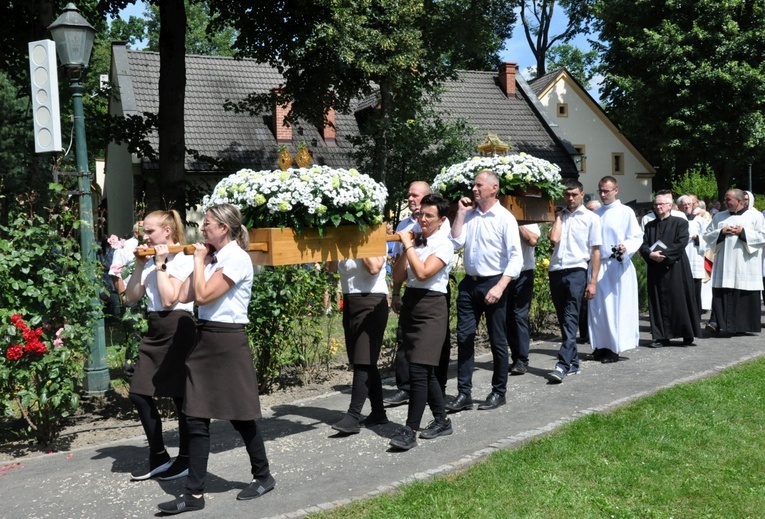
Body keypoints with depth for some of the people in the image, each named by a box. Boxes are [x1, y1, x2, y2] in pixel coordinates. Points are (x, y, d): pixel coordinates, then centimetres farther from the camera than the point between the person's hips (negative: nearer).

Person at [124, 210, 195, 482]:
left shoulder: (183, 259, -10)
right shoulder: (152, 260, 14)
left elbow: (169, 299, -19)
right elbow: (131, 297, 12)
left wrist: (160, 264, -13)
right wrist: (140, 266, 3)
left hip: (177, 329, -8)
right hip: (155, 329, 8)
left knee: (180, 397, 1)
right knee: (139, 394, 6)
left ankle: (186, 459, 15)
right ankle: (158, 457, 18)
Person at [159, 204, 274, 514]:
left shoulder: (236, 258, -13)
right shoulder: (212, 257, 13)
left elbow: (203, 295, -19)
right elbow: (185, 295, 7)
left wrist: (199, 261, -8)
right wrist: (200, 260, 6)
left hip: (228, 341, -8)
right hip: (204, 339, 8)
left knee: (239, 415, 5)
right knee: (197, 418, 5)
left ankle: (263, 477, 26)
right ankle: (195, 494, 11)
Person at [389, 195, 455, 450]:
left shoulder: (444, 245, -7)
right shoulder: (414, 241, 11)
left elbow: (423, 273, -21)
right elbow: (398, 277, 7)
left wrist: (409, 246, -13)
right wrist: (405, 249, -3)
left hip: (431, 307, -7)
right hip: (410, 304, 7)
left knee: (419, 369, -12)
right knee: (425, 370, 13)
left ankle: (410, 431, -8)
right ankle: (442, 420, 28)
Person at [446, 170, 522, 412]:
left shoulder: (504, 218, -8)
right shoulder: (469, 215, 8)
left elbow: (516, 257, -13)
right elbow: (456, 242, -1)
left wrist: (500, 287, -22)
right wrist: (460, 213, -3)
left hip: (493, 284, -5)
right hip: (469, 283, 5)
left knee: (497, 341, 7)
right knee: (464, 339, 4)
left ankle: (498, 392, 21)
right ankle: (464, 394, 11)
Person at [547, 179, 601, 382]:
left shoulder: (591, 218, 3)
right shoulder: (559, 216, 13)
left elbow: (595, 251, 1)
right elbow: (554, 239, -4)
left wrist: (593, 282, -5)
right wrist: (559, 216, 4)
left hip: (576, 271, -5)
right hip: (556, 272, 5)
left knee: (570, 320, -11)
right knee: (563, 320, 9)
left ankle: (563, 365, -17)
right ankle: (573, 362, 18)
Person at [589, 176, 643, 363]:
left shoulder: (626, 212, -1)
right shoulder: (595, 214, 14)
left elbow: (637, 237, -6)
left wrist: (625, 247, -25)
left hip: (618, 266, -5)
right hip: (597, 265, 5)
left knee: (617, 308, -3)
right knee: (598, 307, 6)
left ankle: (615, 348, 0)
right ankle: (602, 346, 14)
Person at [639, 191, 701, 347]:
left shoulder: (680, 222, 2)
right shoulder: (649, 225, 15)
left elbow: (681, 244, -10)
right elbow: (643, 245, 6)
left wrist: (664, 254, -15)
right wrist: (651, 254, -14)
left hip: (675, 268, -4)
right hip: (655, 269, 4)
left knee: (680, 301, -1)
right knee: (658, 303, 3)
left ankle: (687, 335, 9)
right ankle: (661, 336, 8)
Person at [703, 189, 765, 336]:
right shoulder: (719, 216, 14)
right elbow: (707, 236, 11)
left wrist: (743, 232, -10)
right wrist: (721, 232, -6)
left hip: (746, 266, -2)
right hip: (724, 266, 2)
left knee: (746, 296, 1)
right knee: (724, 296, -6)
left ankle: (742, 326, 11)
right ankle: (724, 327, -6)